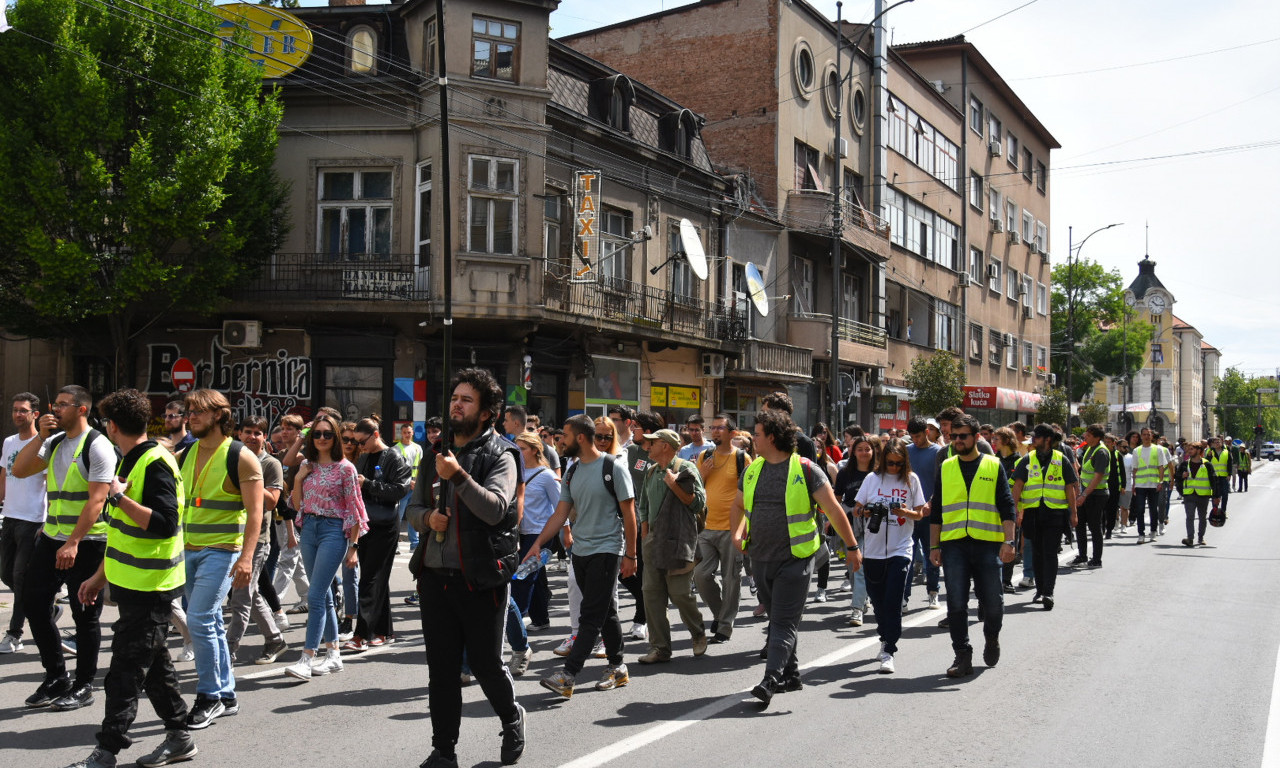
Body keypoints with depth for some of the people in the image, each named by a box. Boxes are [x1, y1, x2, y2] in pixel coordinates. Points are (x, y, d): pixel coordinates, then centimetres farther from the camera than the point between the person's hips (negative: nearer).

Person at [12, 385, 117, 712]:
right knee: (33, 601, 8)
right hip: (51, 538, 8)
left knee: (85, 614, 2)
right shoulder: (54, 443, 12)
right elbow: (18, 471, 6)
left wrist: (72, 543, -23)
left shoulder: (97, 446, -12)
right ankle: (55, 678, 22)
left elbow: (96, 500, -18)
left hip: (86, 542, -8)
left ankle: (84, 687, 14)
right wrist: (40, 435, -3)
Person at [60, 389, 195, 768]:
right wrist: (100, 576, 22)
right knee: (153, 662, 15)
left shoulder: (156, 463, -18)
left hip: (149, 587, -10)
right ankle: (179, 737, 23)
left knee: (126, 669, -5)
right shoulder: (132, 461, 13)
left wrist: (119, 497, -24)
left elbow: (164, 524, -28)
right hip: (134, 583, 10)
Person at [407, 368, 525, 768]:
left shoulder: (499, 455, -5)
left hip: (481, 578, -5)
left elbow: (495, 508, -19)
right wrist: (427, 517, -3)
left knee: (486, 663, 3)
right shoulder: (435, 454, 14)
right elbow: (413, 506, 19)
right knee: (442, 668, 9)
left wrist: (459, 477, -28)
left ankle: (511, 719, 33)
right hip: (435, 575, 5)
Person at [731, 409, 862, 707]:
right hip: (760, 558, 6)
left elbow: (834, 510, -5)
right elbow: (738, 505, 23)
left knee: (784, 622, -8)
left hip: (795, 559, -6)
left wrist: (852, 547, -5)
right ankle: (790, 675, 27)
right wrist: (737, 533, 5)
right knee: (776, 618, 15)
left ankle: (770, 679, -15)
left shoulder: (805, 469, -8)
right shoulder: (753, 470, 9)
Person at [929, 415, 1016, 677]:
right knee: (956, 604, -3)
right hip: (954, 544, 1)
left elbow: (1006, 506, 3)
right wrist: (934, 546, 8)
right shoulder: (945, 468, 11)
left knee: (992, 603, 3)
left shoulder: (993, 466, 6)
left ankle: (991, 638, 32)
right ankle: (962, 656, 6)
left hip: (987, 544, -1)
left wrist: (1009, 541, -7)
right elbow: (936, 511, 13)